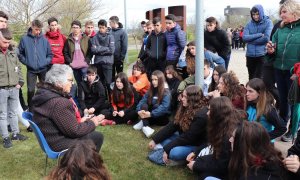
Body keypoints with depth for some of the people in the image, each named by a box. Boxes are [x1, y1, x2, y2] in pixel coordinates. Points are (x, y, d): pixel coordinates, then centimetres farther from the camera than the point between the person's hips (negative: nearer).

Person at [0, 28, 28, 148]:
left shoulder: (12, 53, 8)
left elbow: (18, 68, 16)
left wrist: (20, 82, 6)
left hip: (14, 88, 5)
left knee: (13, 112, 16)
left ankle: (15, 134, 28)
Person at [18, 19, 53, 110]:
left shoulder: (44, 40, -3)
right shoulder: (24, 39, -4)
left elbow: (50, 55, 4)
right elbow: (20, 53, 3)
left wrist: (45, 62, -10)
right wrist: (26, 62, -6)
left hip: (43, 69, 1)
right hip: (31, 70, -1)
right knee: (31, 90, 3)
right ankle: (30, 110, 18)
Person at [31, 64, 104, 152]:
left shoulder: (44, 93, 2)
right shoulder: (58, 103, -30)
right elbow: (75, 131, -24)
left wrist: (79, 121, 7)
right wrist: (92, 123, -9)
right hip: (59, 143, -10)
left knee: (91, 133, 22)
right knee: (97, 137, 4)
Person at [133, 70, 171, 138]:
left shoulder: (166, 93, -11)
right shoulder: (150, 91, 6)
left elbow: (164, 107, -27)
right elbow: (142, 101, -7)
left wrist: (151, 114, -39)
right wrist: (139, 110, -29)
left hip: (163, 118, -4)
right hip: (150, 116, 4)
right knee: (144, 105, -27)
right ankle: (146, 126, -40)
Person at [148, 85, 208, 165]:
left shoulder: (201, 115, -27)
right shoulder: (186, 108, -1)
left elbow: (188, 138, -27)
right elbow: (172, 125, -1)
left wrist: (167, 149, -24)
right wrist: (155, 140, -6)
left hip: (197, 145, -9)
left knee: (175, 153, -34)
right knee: (163, 137, -1)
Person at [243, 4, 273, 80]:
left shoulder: (268, 22, -3)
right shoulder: (249, 24, 7)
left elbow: (266, 38, -15)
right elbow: (244, 37, -7)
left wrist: (251, 39, -8)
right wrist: (259, 35, -14)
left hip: (262, 55, -4)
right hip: (250, 55, 4)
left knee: (259, 78, -2)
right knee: (251, 78, 15)